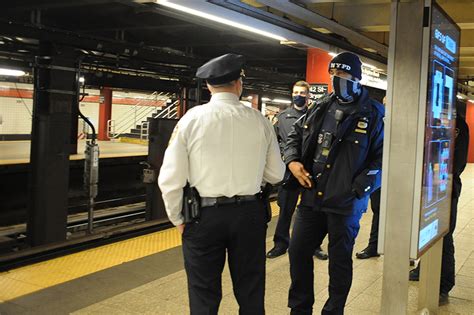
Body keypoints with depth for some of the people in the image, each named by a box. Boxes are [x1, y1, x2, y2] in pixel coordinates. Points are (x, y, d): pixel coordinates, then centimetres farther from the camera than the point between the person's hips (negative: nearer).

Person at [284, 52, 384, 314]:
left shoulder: (373, 114, -6)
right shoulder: (320, 107, 9)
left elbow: (384, 157, -9)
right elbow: (295, 135, 20)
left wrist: (358, 188, -17)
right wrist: (292, 160, 1)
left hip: (345, 203, -5)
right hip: (311, 197, 5)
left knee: (340, 259, 10)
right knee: (298, 251, 12)